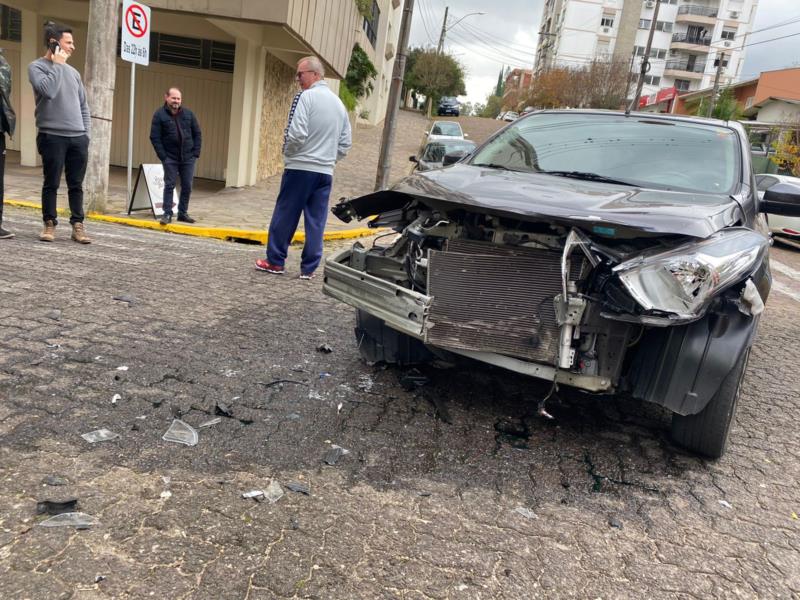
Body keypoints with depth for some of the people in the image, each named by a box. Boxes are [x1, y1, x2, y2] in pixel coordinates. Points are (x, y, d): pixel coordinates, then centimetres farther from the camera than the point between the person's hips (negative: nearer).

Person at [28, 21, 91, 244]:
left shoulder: (73, 72, 17)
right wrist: (56, 64, -6)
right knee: (51, 184, 1)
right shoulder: (37, 66, 2)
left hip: (78, 137, 4)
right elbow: (48, 90, -18)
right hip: (52, 136, -4)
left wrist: (86, 132, 9)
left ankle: (77, 225, 8)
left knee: (76, 185, 4)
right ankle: (49, 224, 10)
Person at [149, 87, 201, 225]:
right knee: (169, 185, -2)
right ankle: (167, 214, 3)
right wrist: (163, 156, -12)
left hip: (188, 158, 3)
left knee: (187, 187, 5)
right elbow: (155, 138, -5)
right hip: (170, 158, -3)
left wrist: (196, 153, 1)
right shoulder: (159, 115, -3)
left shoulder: (188, 114, 7)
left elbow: (197, 134, 10)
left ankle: (183, 213, 16)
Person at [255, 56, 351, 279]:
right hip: (325, 172, 6)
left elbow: (296, 134, -17)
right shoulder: (339, 102, 14)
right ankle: (309, 268, 9)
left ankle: (275, 261, 13)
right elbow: (345, 143, 15)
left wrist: (288, 153, 1)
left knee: (285, 216, 5)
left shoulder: (306, 97, -8)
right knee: (316, 222, 6)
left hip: (300, 168, -6)